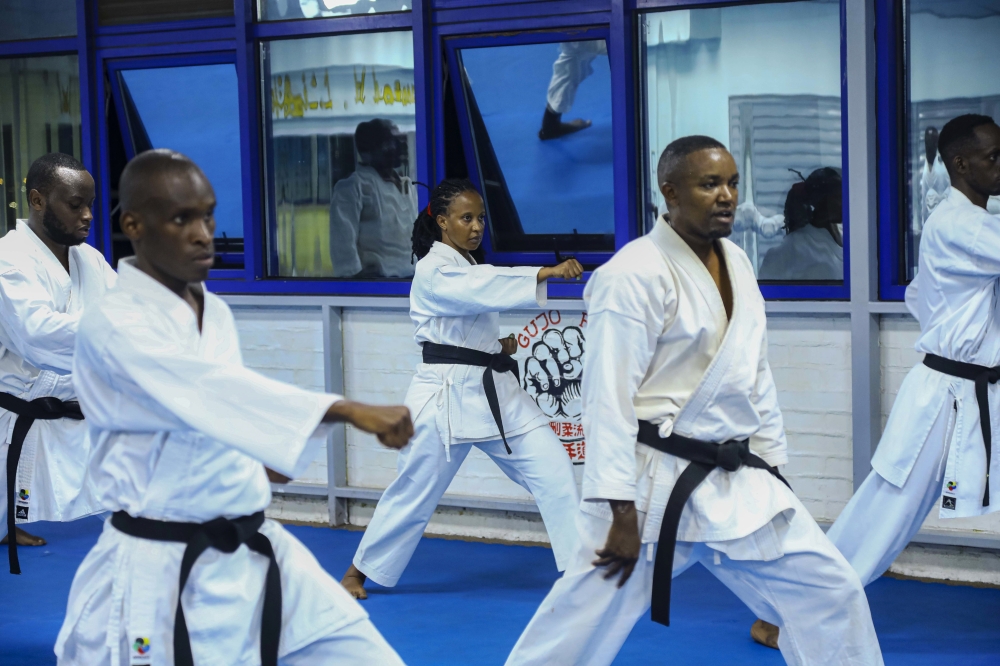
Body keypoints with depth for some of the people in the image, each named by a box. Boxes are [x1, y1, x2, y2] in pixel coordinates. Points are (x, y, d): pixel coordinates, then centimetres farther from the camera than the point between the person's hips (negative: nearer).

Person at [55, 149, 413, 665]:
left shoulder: (215, 313, 8)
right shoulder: (111, 328, -17)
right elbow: (218, 389, -32)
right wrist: (351, 411, -42)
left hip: (252, 555, 7)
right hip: (158, 575, -7)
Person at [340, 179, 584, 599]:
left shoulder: (470, 267, 16)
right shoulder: (433, 271, -12)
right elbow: (485, 288, -32)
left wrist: (500, 345, 5)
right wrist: (547, 272, -43)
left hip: (496, 391, 8)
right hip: (447, 393, -7)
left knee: (551, 468, -4)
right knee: (414, 491, 2)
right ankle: (360, 571, 21)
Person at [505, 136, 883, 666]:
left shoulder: (735, 263, 9)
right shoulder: (633, 275, -16)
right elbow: (610, 398, -18)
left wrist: (771, 464, 16)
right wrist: (622, 511, -19)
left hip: (737, 484, 8)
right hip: (656, 485, -7)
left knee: (828, 592, 9)